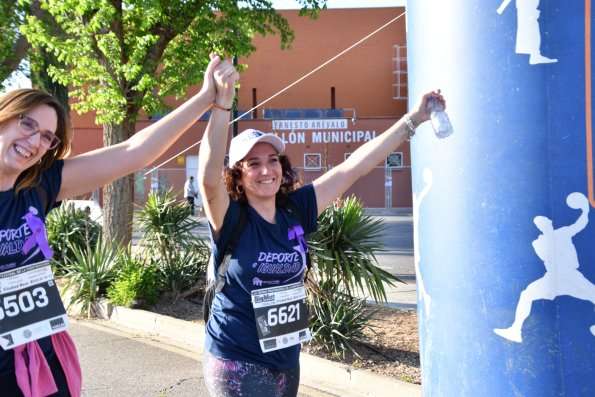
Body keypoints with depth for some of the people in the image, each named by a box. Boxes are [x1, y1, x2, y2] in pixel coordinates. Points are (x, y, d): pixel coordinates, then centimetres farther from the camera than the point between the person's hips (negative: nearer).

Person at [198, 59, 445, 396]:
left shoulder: (296, 210, -4)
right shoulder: (231, 219, -15)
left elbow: (353, 167, -4)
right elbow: (208, 178, -35)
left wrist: (413, 120, -4)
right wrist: (222, 103, -45)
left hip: (287, 359, 5)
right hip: (238, 363, -5)